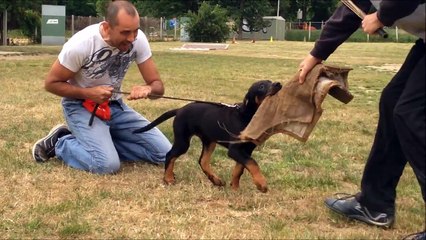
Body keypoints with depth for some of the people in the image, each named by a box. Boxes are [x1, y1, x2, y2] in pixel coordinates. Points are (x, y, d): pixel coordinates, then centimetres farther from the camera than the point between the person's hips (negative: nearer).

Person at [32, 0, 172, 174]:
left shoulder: (138, 39, -15)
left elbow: (158, 85, -9)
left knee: (163, 153, -5)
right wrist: (88, 93, -28)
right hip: (80, 106, -5)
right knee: (107, 164, -27)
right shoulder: (81, 44, -27)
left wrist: (148, 89, -33)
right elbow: (51, 83, -14)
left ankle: (100, 141, 7)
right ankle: (60, 143, 1)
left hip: (114, 105, 5)